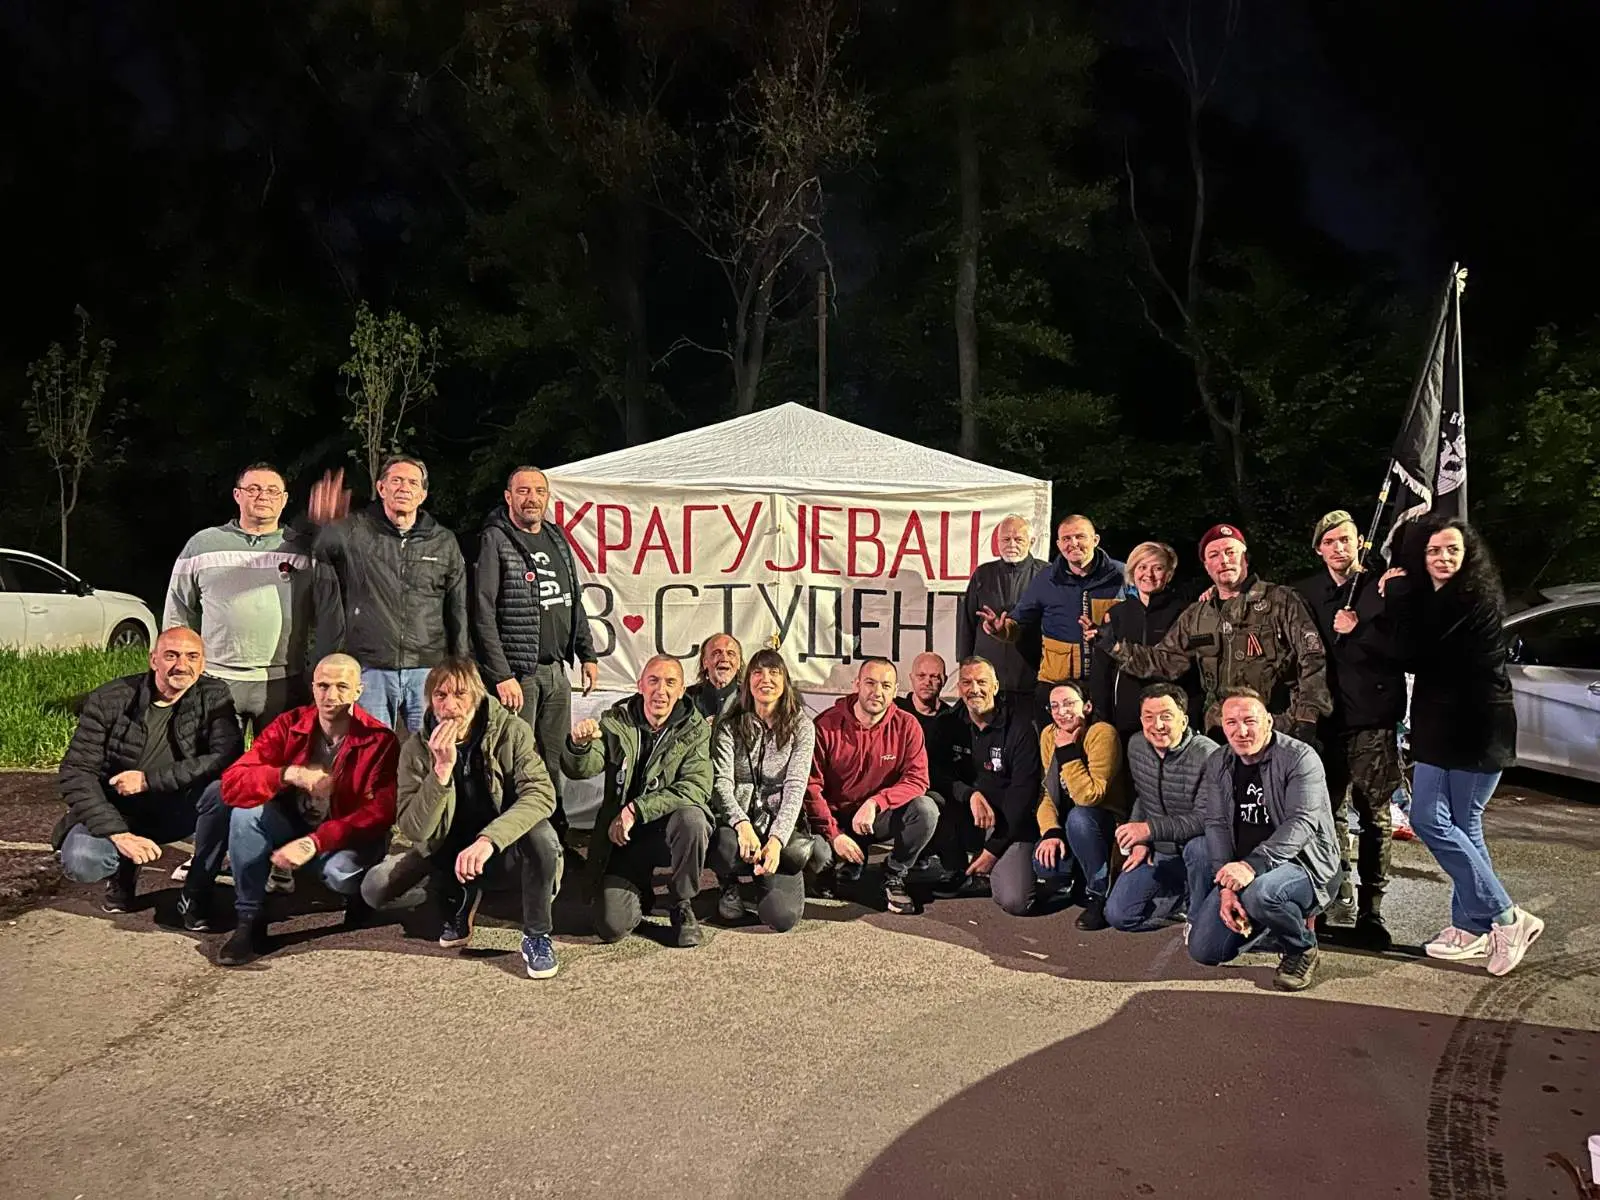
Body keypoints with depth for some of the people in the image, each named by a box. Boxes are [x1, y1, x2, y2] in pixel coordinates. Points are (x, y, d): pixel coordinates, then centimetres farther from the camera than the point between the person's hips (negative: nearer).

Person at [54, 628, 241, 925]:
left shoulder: (214, 697, -9)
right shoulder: (109, 700, -11)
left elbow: (228, 757, -23)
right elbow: (75, 771, -13)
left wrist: (149, 780, -26)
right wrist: (117, 833, -25)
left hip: (179, 809, 0)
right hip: (119, 812, 0)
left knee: (224, 788, -30)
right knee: (79, 862, -29)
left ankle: (196, 891, -11)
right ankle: (125, 868, 9)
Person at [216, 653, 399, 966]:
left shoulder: (380, 740, -19)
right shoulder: (289, 725, -10)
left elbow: (380, 813, -27)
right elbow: (231, 782, -17)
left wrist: (314, 843, -36)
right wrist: (289, 774, -36)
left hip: (350, 837, -3)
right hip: (294, 822, 4)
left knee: (340, 871, -35)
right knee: (246, 813, -23)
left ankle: (360, 899, 5)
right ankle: (249, 923, -11)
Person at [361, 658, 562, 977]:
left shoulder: (512, 732, -15)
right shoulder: (417, 748, -11)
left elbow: (541, 794, -29)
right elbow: (414, 830, -17)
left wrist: (489, 839, -43)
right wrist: (442, 768, -31)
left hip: (504, 848, -2)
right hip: (448, 853, 3)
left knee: (541, 835, -35)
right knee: (376, 888, -18)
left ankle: (537, 935, -14)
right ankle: (460, 899, 9)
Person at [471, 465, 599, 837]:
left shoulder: (558, 539, 15)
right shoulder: (494, 541, -6)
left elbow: (574, 601, 24)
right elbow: (482, 614, -13)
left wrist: (587, 653, 18)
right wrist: (501, 675, -18)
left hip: (557, 671, 6)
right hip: (516, 673, -6)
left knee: (554, 764, 10)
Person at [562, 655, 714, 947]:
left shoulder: (695, 729, -6)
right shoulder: (616, 721, -1)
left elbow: (696, 788, -19)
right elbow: (582, 770, -12)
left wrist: (636, 810, -25)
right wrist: (579, 745, -36)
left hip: (669, 829, 0)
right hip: (622, 838, 1)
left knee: (692, 818, -36)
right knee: (611, 927, -18)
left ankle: (683, 905, -9)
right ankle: (640, 893, 21)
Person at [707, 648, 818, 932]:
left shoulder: (801, 727, 1)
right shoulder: (729, 727, 3)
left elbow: (795, 787, -8)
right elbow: (721, 782, -9)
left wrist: (777, 840, -22)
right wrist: (742, 824, -29)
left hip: (780, 824, 0)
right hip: (737, 820, 0)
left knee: (782, 916, -20)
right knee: (728, 847, -38)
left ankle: (765, 877, 19)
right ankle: (729, 886, 2)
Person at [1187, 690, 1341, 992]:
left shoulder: (1300, 758, -13)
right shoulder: (1217, 765, 4)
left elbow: (1302, 822, -24)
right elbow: (1216, 826, 0)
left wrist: (1252, 865, -37)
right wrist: (1225, 887, -14)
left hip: (1303, 863, -6)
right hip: (1241, 869, 6)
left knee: (1258, 893, -39)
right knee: (1204, 951, -5)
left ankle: (1302, 948, -5)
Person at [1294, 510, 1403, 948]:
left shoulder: (1381, 589, 2)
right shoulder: (1304, 594, 12)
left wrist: (1357, 630, -14)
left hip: (1373, 719, -3)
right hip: (1324, 718, 3)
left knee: (1375, 817, 0)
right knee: (1329, 811, 4)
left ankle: (1370, 908, 6)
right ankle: (1341, 893, 18)